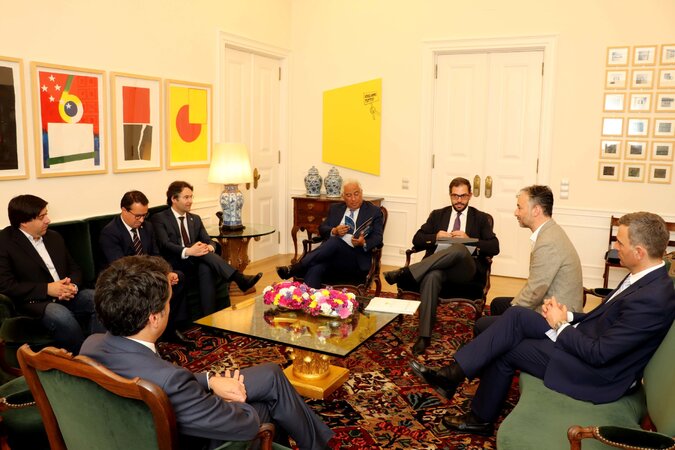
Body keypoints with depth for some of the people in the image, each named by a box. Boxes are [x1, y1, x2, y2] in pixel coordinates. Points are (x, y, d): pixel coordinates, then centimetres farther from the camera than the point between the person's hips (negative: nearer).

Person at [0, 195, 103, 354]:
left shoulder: (54, 237, 15)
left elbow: (74, 268, 20)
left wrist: (73, 285, -5)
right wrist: (47, 289, -17)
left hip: (66, 296, 6)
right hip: (34, 302, -6)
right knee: (62, 316, -36)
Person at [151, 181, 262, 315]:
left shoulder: (195, 219, 23)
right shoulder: (159, 218, 5)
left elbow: (208, 241, 12)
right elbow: (165, 245, -12)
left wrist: (209, 247, -14)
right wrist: (187, 251, -30)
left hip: (196, 264, 4)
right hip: (174, 266, -4)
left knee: (206, 268, -33)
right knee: (202, 252, -33)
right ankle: (239, 279, -40)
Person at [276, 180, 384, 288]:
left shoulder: (374, 211, 10)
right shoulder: (335, 208, 21)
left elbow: (377, 237, 0)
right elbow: (322, 228, 16)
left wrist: (364, 243, -23)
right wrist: (334, 231, -7)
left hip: (356, 259, -3)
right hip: (332, 253, 3)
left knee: (335, 241, -34)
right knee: (314, 269, -32)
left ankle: (294, 269, -33)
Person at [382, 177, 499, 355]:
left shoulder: (481, 218, 18)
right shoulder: (438, 215, 24)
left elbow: (494, 248, 6)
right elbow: (417, 240, 16)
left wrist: (468, 239, -9)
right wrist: (436, 237, -4)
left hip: (467, 271, -1)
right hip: (436, 266, 1)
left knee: (459, 249, -38)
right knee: (431, 276, -38)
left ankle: (404, 273, -37)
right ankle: (424, 336, -37)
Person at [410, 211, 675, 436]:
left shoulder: (653, 298, -27)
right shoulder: (644, 277, 3)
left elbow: (599, 354, -26)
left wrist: (560, 325, -13)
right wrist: (568, 316, -4)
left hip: (598, 374, -8)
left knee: (506, 349, -6)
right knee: (516, 315, -6)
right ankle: (454, 374, -3)